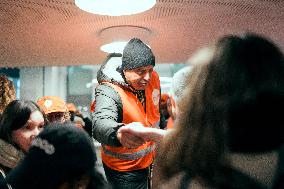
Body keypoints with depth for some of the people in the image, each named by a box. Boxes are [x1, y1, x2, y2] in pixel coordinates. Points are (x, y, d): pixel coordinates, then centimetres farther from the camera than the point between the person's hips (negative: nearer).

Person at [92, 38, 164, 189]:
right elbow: (100, 124, -49)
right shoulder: (108, 91, -29)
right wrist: (120, 134, -70)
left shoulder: (153, 79, -8)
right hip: (124, 170, -6)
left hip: (150, 159, 7)